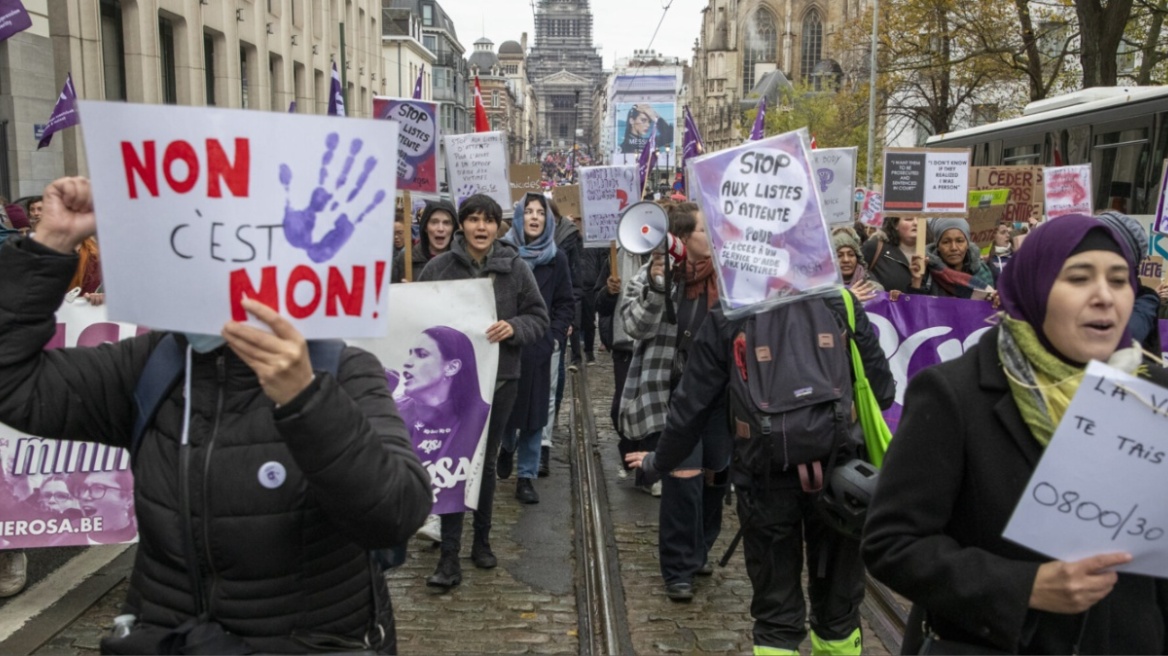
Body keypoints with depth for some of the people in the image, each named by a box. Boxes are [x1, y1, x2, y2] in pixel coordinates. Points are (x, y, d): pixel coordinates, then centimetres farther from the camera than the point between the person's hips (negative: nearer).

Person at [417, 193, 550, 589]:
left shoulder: (515, 268, 0)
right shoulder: (438, 268, -3)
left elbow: (539, 319, 2)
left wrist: (514, 327, -17)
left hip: (499, 378, 2)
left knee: (486, 462, 14)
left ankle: (482, 541, 31)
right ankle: (449, 556, 5)